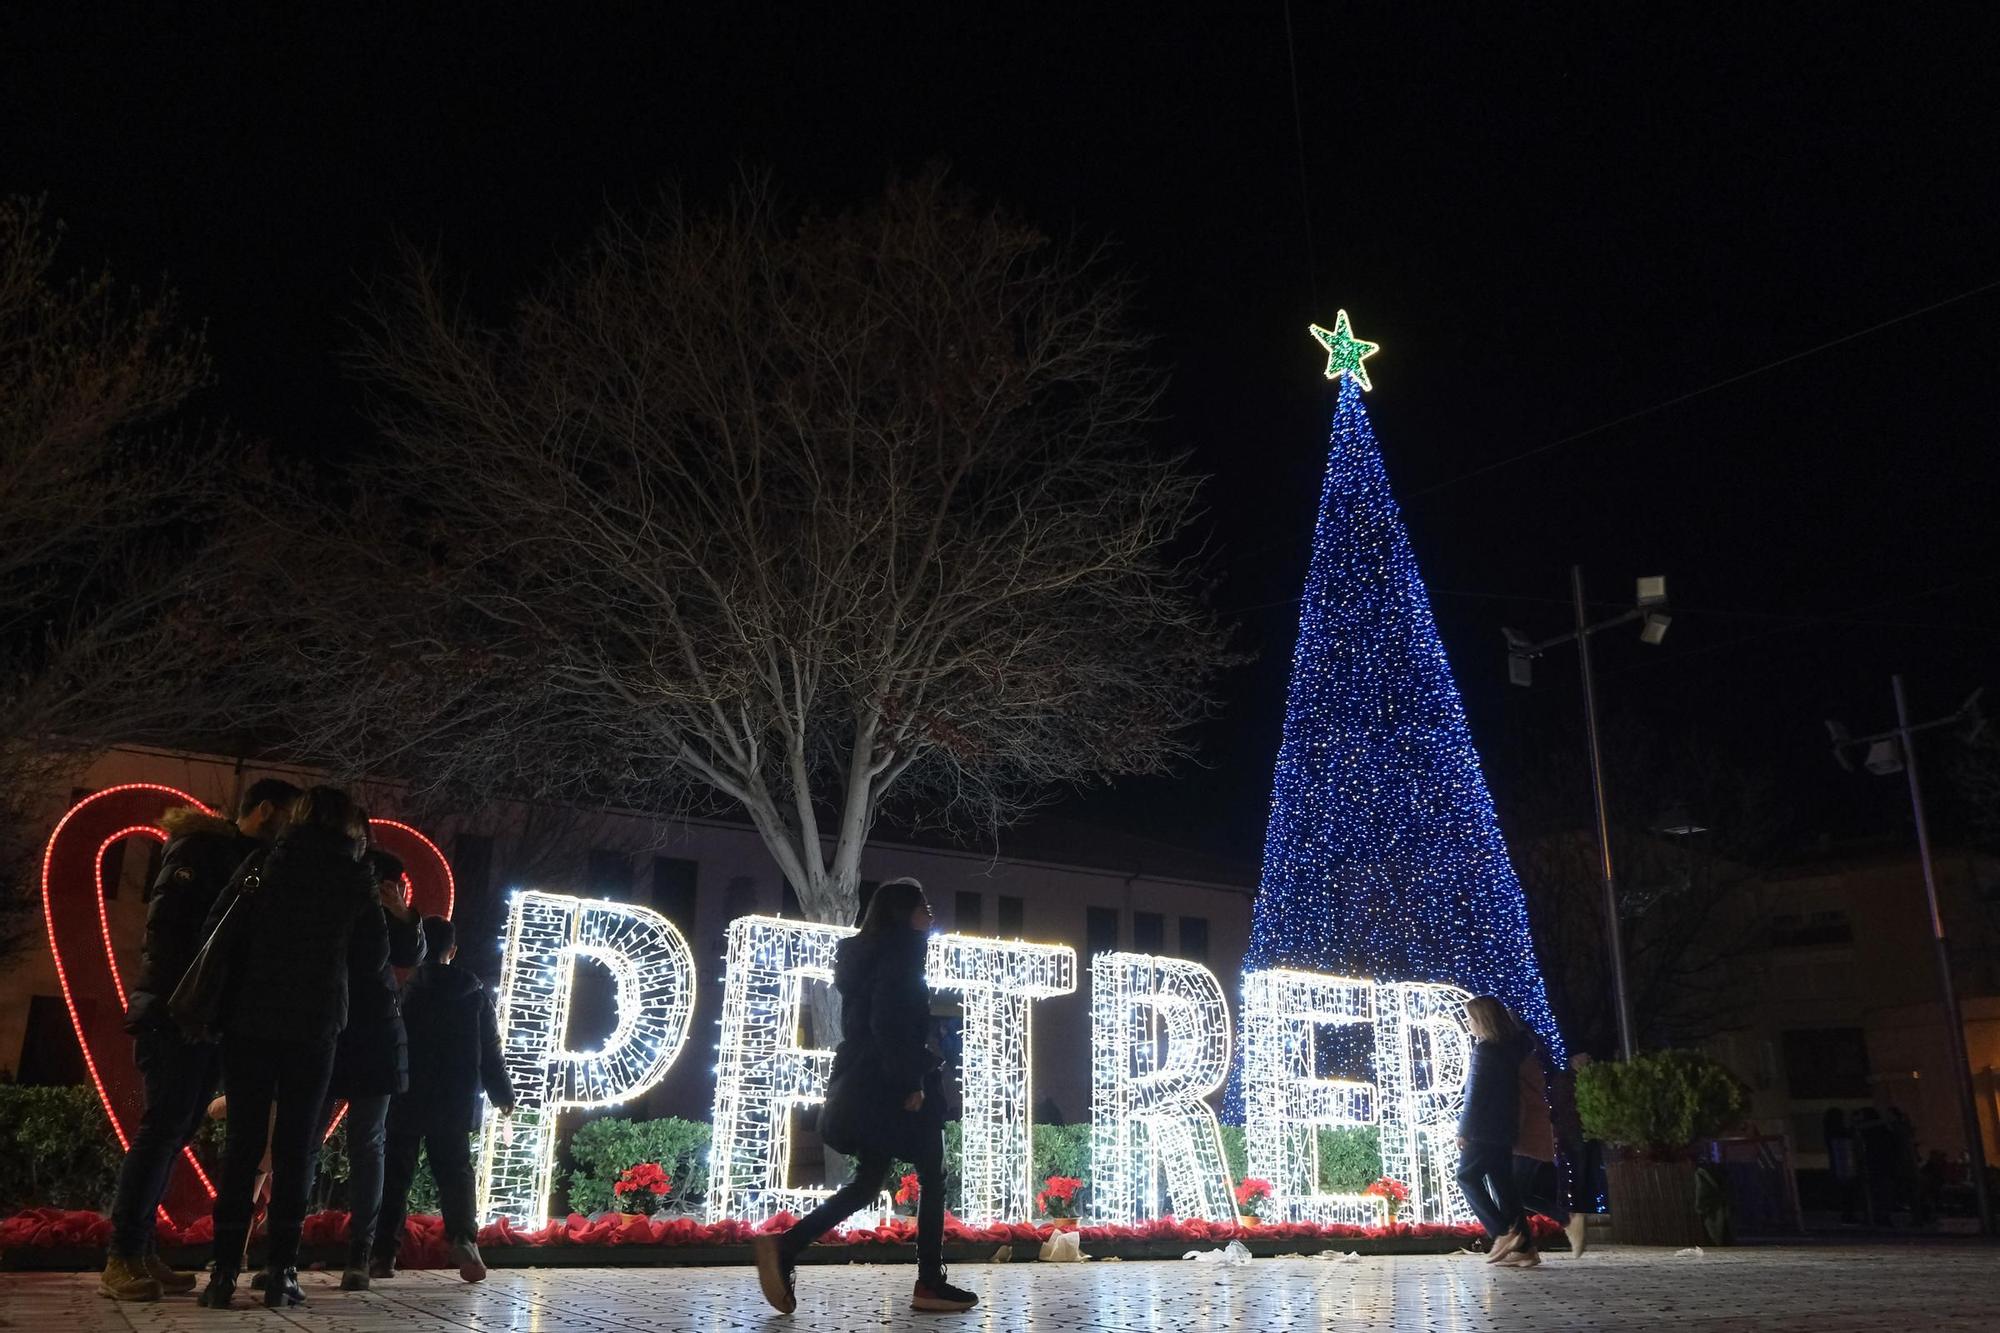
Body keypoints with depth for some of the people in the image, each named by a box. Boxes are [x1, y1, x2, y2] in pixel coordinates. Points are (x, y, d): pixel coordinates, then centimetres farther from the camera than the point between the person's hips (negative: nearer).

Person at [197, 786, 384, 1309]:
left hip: (250, 1019, 1)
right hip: (314, 1025, -1)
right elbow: (377, 948, 10)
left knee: (243, 1142, 4)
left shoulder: (263, 865, 7)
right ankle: (280, 1271, 0)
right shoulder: (354, 879, 4)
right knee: (295, 1146, 3)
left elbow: (215, 928, 5)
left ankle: (225, 1270, -1)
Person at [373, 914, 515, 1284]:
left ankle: (384, 1253, 6)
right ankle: (463, 1238, -14)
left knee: (396, 1173, 8)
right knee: (455, 1169, 7)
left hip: (405, 1100, -2)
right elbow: (489, 1049, 7)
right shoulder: (474, 993, 4)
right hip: (456, 1101, 2)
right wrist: (502, 1094, 17)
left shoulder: (402, 988, -5)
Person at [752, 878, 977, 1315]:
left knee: (867, 1182, 11)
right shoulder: (900, 951, -11)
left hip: (862, 1086, 9)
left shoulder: (868, 954, 18)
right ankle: (930, 1284, 6)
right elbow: (889, 1022, -21)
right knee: (932, 1178, 4)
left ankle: (783, 1248, -4)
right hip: (891, 1087, -9)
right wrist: (911, 1083, -20)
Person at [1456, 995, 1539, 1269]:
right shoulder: (1511, 1046, 8)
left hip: (1484, 1130, -8)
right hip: (1504, 1129, 8)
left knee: (1468, 1177, 1)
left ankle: (1504, 1233, -9)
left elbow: (1475, 1094, -16)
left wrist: (1464, 1130, -12)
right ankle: (1524, 1246, 5)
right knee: (1502, 1185, 9)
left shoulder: (1484, 1049, -15)